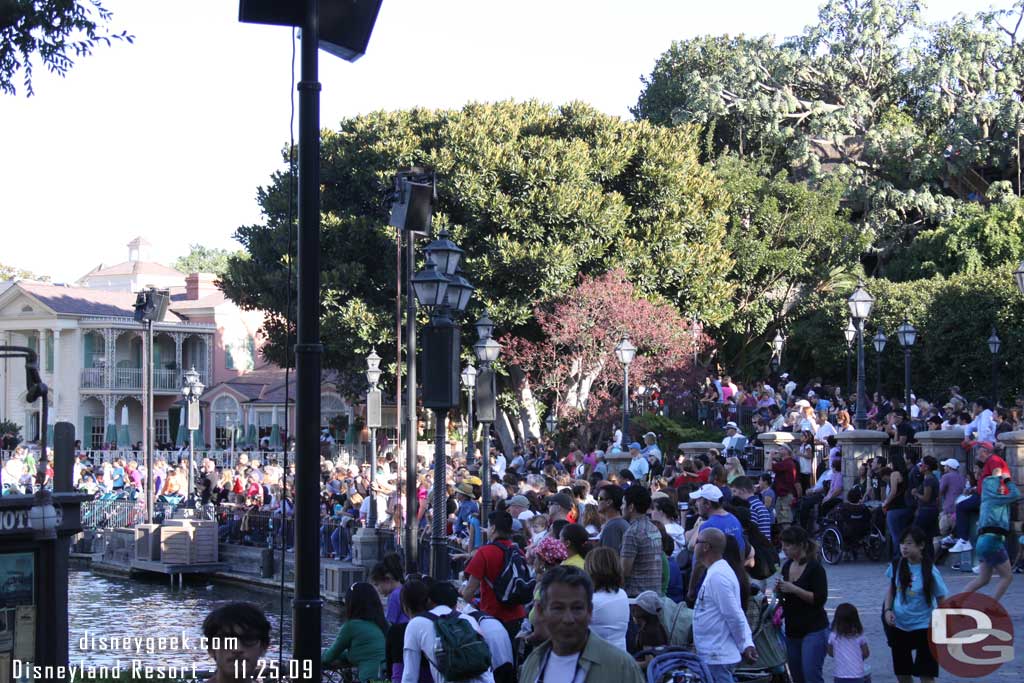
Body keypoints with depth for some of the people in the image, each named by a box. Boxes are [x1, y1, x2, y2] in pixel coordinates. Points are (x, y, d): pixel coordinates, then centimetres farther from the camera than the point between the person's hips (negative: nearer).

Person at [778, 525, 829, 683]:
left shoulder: (815, 568, -11)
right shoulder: (787, 566, 11)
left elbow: (820, 599, -18)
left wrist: (794, 589, -22)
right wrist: (779, 590, 1)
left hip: (814, 630, -8)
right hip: (792, 630, 8)